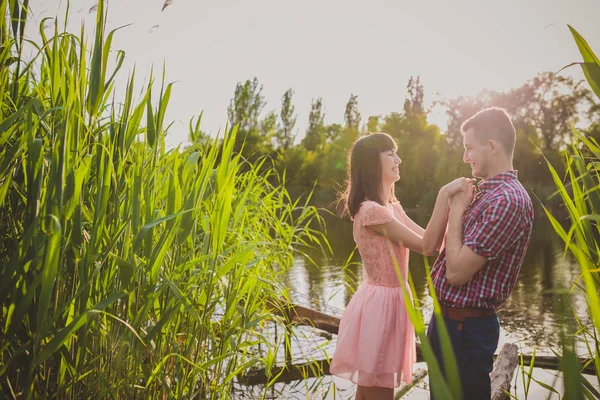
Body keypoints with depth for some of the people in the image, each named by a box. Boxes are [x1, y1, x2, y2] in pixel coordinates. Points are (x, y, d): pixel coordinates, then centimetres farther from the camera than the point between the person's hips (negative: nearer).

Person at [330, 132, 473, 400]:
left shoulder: (392, 207, 11)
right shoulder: (371, 210, -21)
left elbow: (432, 238, 5)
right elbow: (427, 246, -24)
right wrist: (444, 194, -24)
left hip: (390, 301, 10)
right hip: (380, 303, -10)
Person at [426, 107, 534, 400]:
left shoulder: (507, 201, -23)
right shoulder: (488, 194, 9)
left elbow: (456, 272, -24)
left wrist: (455, 211, -15)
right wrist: (457, 207, 1)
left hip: (465, 328, -10)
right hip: (446, 320, 10)